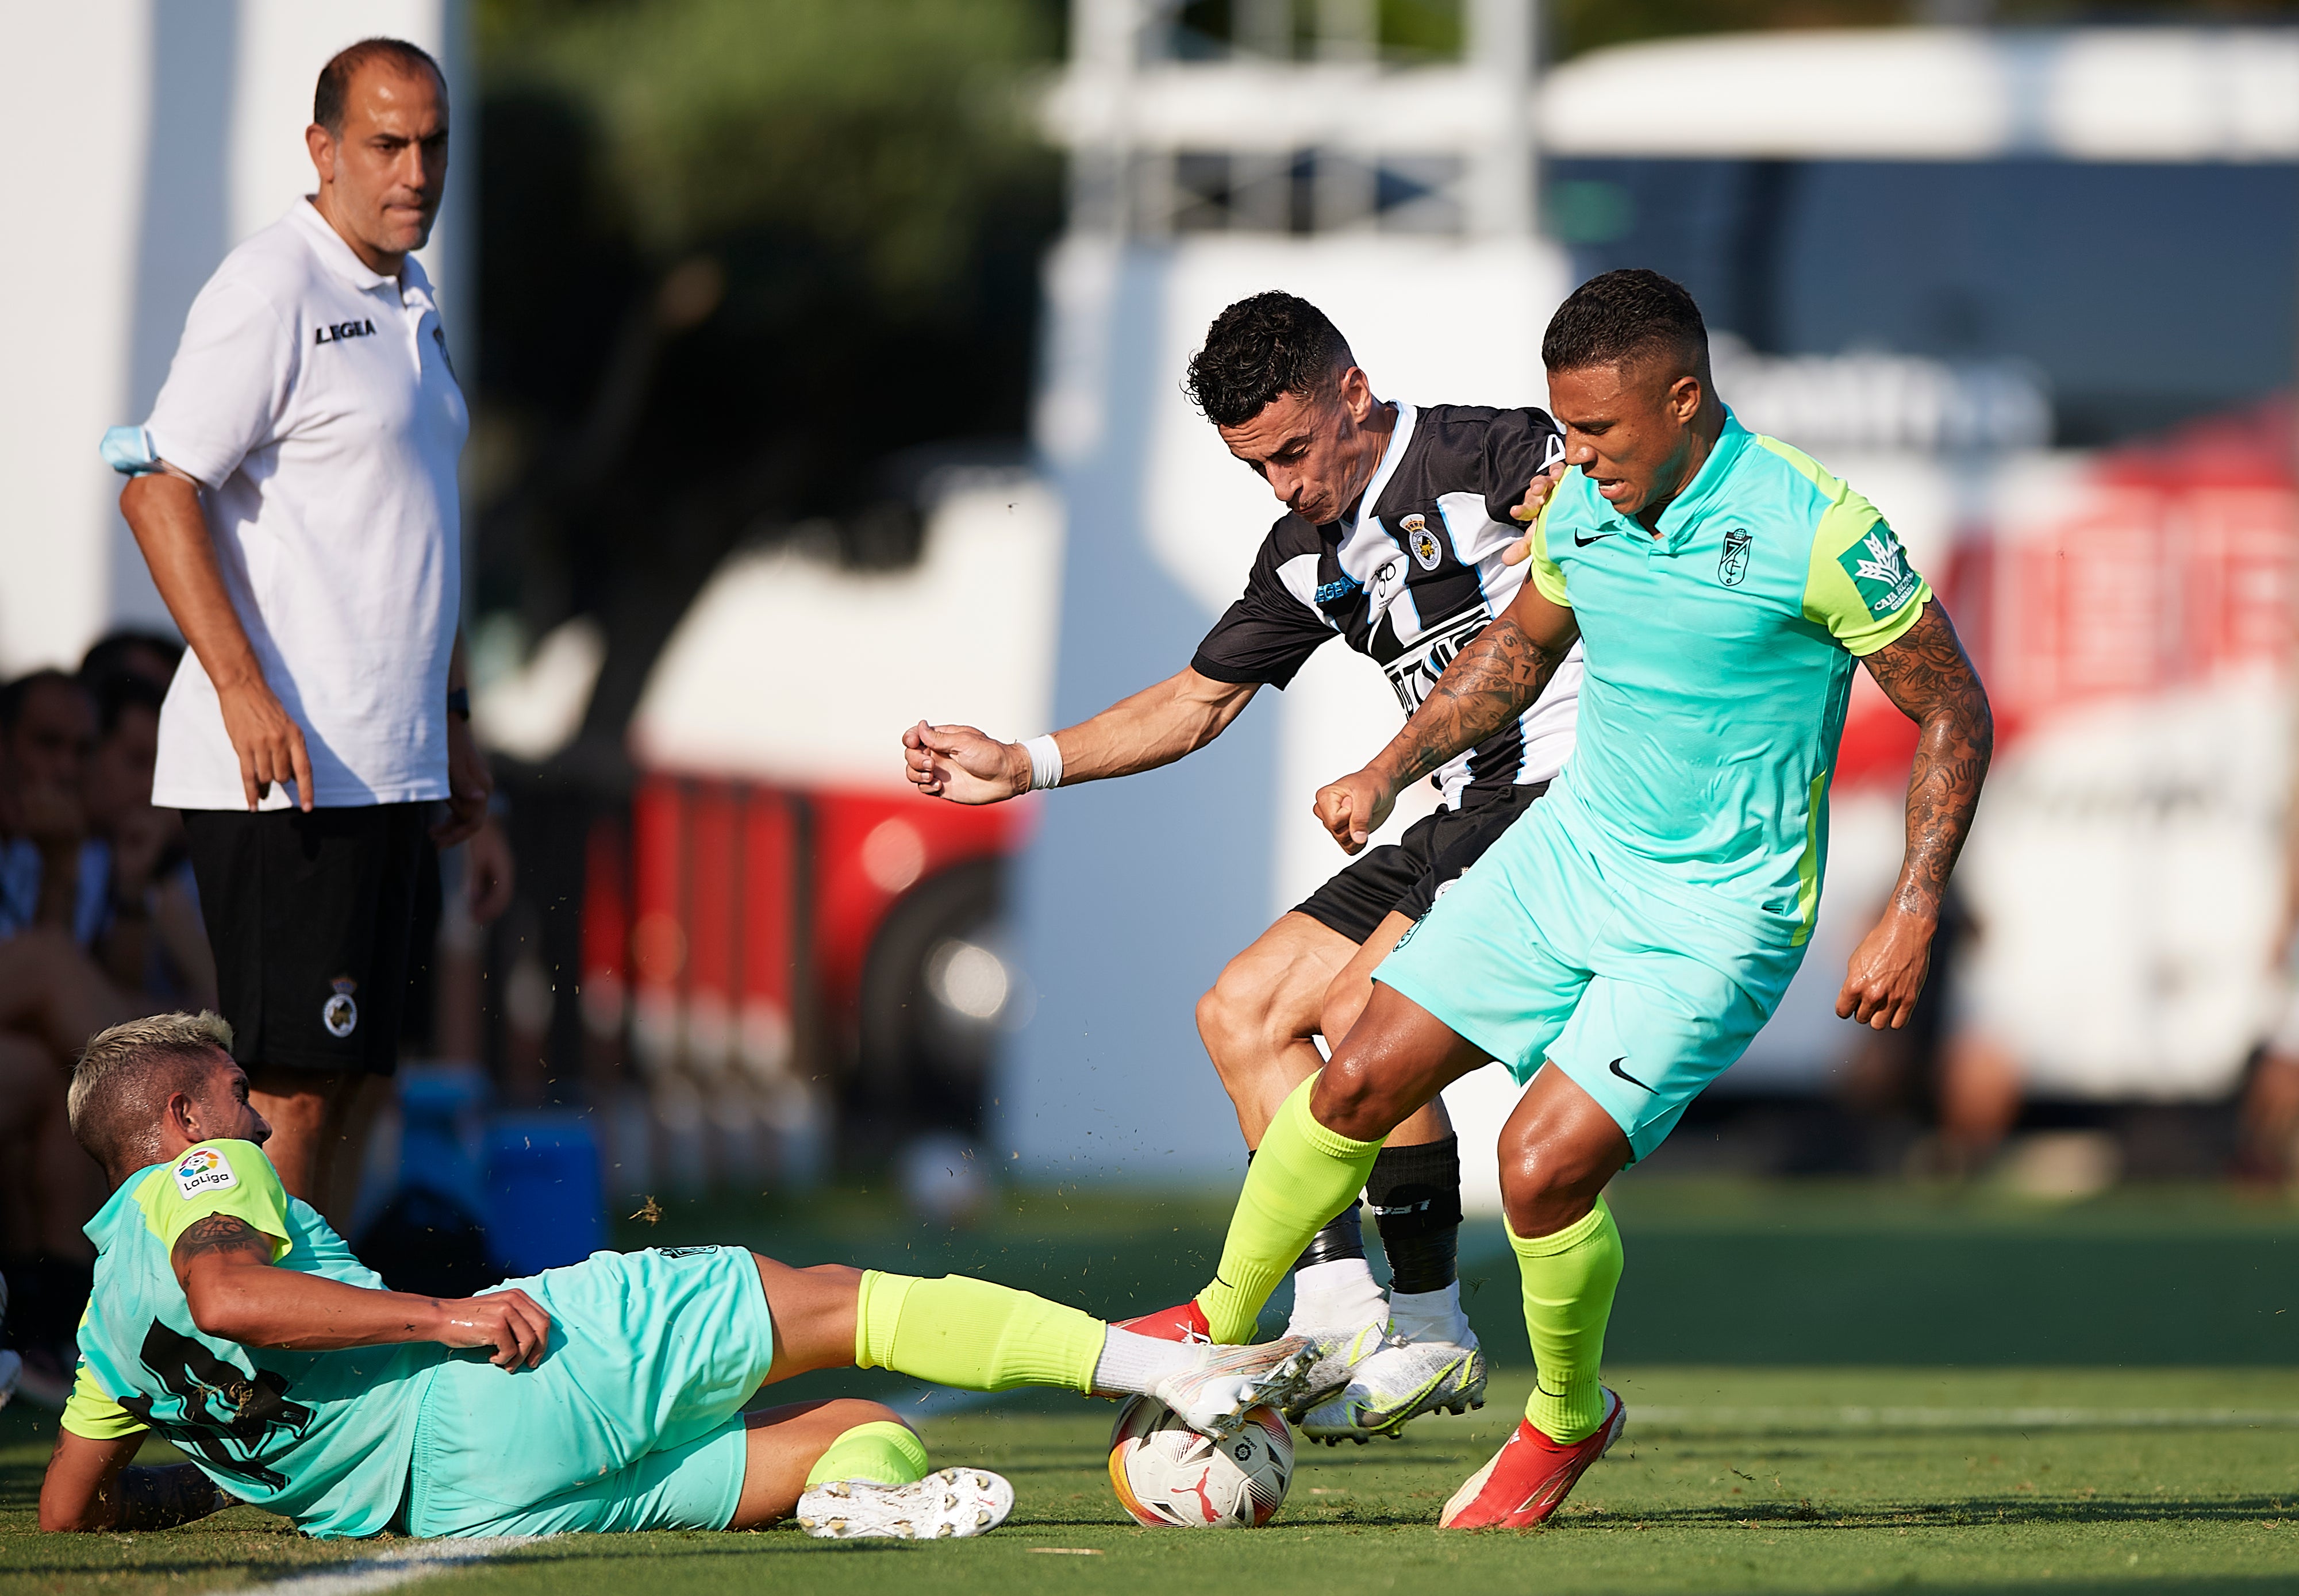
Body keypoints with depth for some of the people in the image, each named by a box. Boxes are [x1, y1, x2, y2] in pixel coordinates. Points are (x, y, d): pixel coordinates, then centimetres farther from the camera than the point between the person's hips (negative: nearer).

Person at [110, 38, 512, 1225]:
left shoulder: (407, 301, 17)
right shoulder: (271, 293, -11)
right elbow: (160, 490, -18)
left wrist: (451, 721, 27)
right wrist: (243, 693, -26)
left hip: (389, 766, 9)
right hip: (282, 766, -9)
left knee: (353, 1081, 9)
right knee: (291, 1086, -10)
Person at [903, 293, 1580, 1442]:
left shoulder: (1482, 456, -11)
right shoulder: (1309, 552, 15)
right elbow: (1199, 700, 24)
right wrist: (1024, 766, 16)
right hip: (1462, 817, 10)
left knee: (1364, 1012, -24)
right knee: (1243, 1013, 5)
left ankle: (1431, 1333, -12)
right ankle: (1338, 1312, -5)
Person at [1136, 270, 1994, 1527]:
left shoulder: (1820, 533, -21)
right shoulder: (1579, 507, -2)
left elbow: (1954, 712, -12)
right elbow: (1521, 646, 19)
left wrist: (1912, 917, -17)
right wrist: (1390, 772, 10)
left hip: (1716, 911, -6)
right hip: (1570, 847, 6)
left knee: (1544, 1167, -17)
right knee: (1361, 1080, 1)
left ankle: (1567, 1418, 11)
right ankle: (1219, 1326, 23)